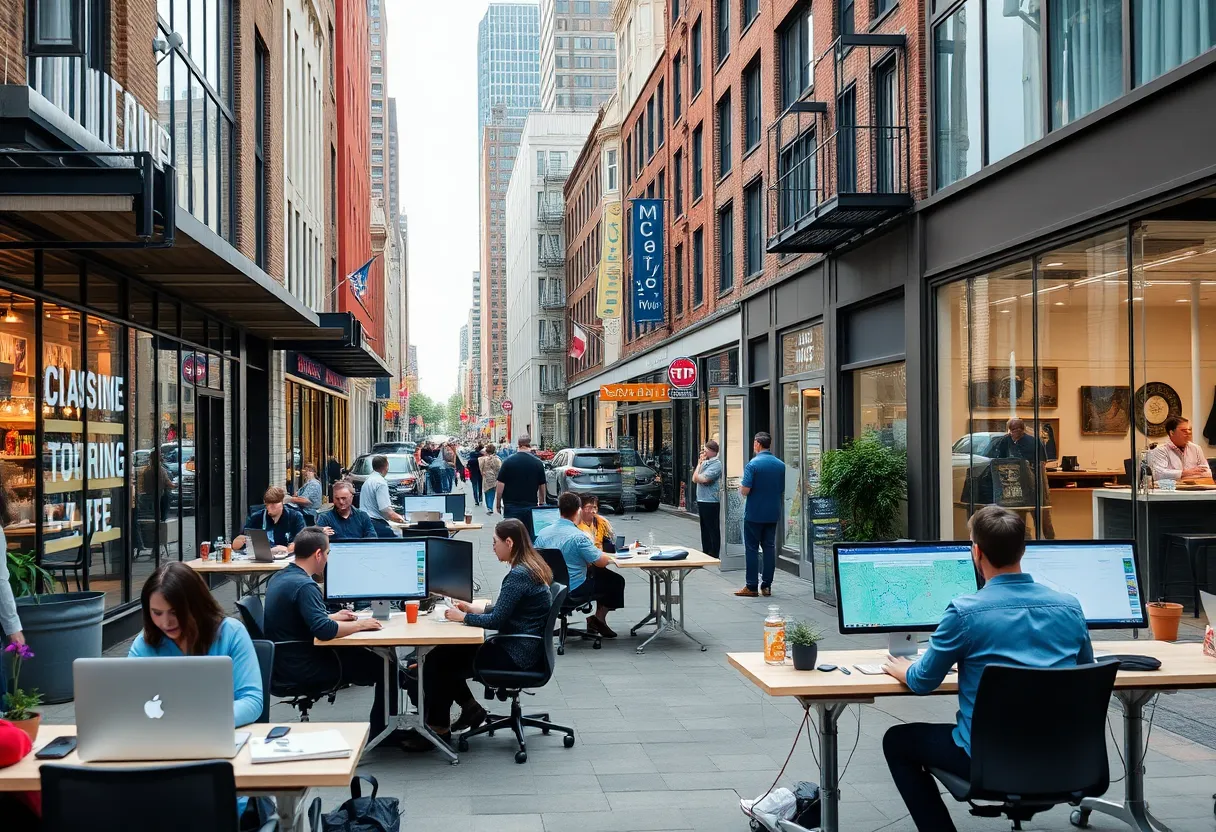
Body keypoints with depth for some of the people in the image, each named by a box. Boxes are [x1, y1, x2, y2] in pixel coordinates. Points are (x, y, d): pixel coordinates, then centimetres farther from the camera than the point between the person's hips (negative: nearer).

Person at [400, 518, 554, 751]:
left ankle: (439, 728, 7)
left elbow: (496, 620, -21)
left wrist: (463, 617, -8)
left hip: (515, 655, -10)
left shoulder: (519, 575, -22)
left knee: (437, 662, -5)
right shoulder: (531, 568, 9)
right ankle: (471, 709, 17)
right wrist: (473, 608, 12)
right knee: (443, 654, 11)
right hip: (520, 647, 10)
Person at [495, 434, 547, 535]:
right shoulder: (538, 463, 0)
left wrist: (498, 502, 5)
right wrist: (541, 502, 22)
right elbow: (542, 486, 8)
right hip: (531, 505, 2)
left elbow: (500, 484, -6)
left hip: (511, 505, -2)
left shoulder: (509, 461, -5)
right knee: (530, 535, 9)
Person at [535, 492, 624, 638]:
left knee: (599, 572, 28)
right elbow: (601, 561, -20)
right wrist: (608, 557, 6)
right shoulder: (578, 537, -23)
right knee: (617, 581, 12)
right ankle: (599, 618, 19)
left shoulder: (543, 533, -5)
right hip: (574, 591, -7)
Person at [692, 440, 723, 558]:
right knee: (704, 529, 17)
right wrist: (700, 463, 7)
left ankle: (714, 555, 1)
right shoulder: (705, 462, 13)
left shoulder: (716, 464, -14)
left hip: (710, 501, -9)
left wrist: (700, 463, -7)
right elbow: (695, 479, 12)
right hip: (701, 500, 9)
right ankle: (706, 552, 27)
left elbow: (702, 479, -21)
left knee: (713, 530, -3)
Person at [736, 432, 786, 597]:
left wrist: (741, 490, 5)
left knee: (752, 549, 1)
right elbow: (783, 492, 11)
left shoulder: (753, 464, -13)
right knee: (770, 548, 9)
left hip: (754, 514, -5)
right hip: (773, 514, 5)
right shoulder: (780, 465, 5)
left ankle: (751, 587, 1)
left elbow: (745, 490, -18)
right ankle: (767, 585, 10)